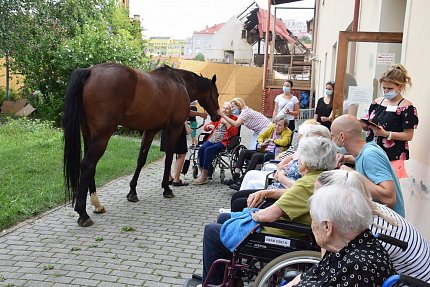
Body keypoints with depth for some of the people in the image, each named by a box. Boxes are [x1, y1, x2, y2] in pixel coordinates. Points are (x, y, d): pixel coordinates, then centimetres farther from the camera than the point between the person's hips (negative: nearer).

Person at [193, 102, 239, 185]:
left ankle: (204, 176, -26)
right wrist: (209, 126, 1)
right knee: (201, 149, -26)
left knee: (208, 150, -30)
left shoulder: (234, 118, 8)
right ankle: (201, 172, -22)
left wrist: (226, 123, -8)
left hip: (223, 142, -5)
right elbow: (205, 127, 24)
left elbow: (234, 132, -6)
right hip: (212, 140, 5)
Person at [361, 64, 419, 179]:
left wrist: (386, 134, -18)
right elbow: (368, 126, 19)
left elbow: (408, 136, -6)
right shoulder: (377, 102, 11)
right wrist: (363, 124, -4)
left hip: (392, 158, -5)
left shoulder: (406, 107, -4)